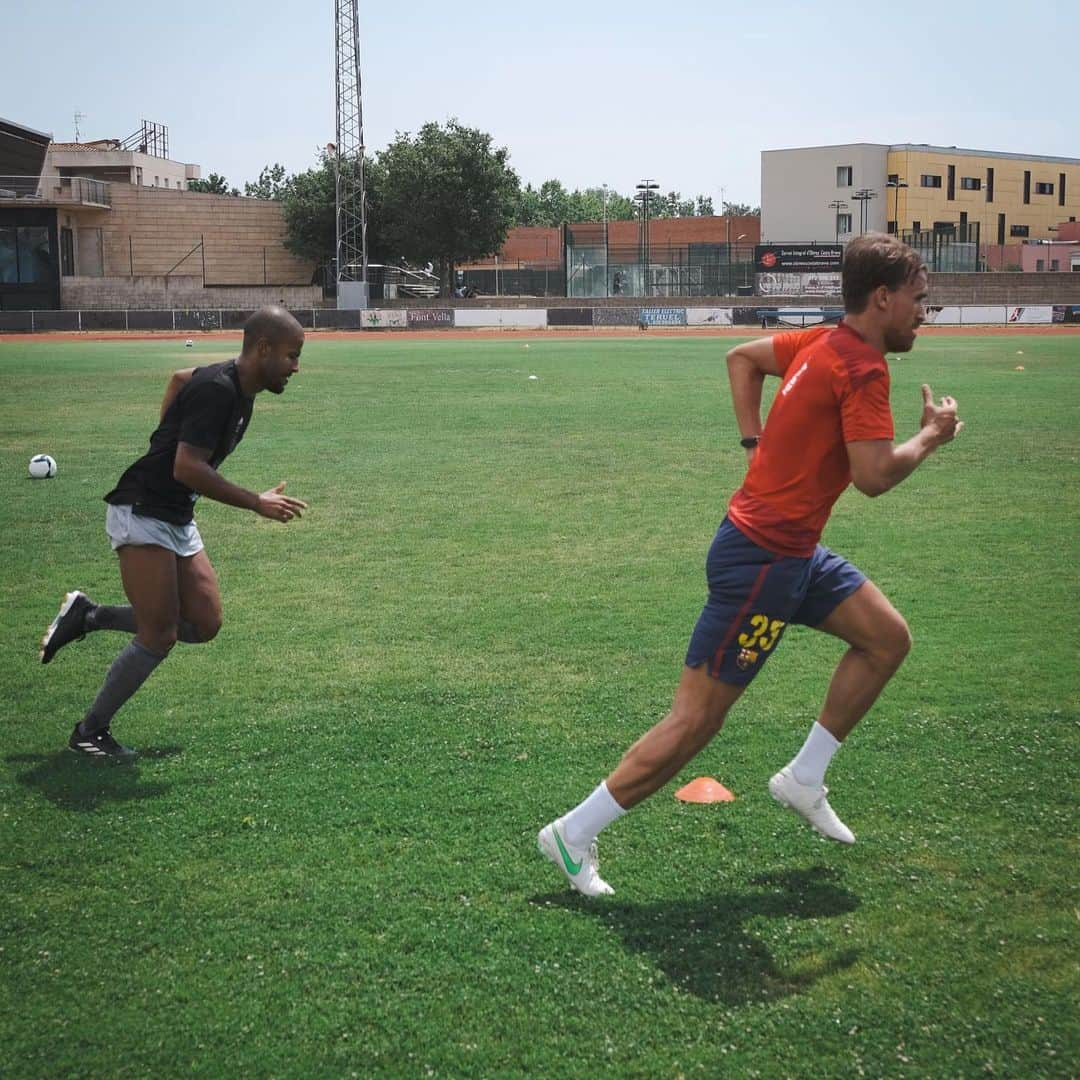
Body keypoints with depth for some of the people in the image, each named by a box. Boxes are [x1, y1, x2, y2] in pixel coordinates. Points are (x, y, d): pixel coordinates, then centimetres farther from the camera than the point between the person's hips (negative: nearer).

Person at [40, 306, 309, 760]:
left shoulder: (236, 385, 6)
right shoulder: (216, 390, -22)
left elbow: (180, 377, 27)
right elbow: (187, 468, -29)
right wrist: (257, 503, -24)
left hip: (176, 519, 9)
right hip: (142, 515, -9)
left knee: (204, 623, 5)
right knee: (159, 638, -8)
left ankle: (87, 615, 17)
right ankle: (89, 733, 10)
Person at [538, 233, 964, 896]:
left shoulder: (820, 344, 8)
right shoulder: (863, 368, -18)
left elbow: (742, 356, 23)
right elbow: (875, 476, -25)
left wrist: (757, 437, 15)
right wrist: (931, 436, -7)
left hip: (795, 552, 10)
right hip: (762, 560, -10)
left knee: (889, 638, 13)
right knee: (696, 723, -4)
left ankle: (804, 779, 22)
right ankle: (574, 835, 5)